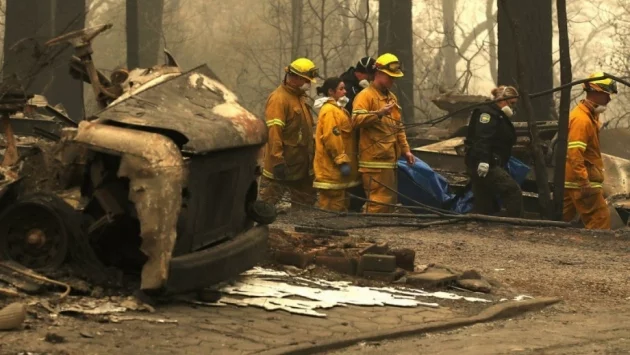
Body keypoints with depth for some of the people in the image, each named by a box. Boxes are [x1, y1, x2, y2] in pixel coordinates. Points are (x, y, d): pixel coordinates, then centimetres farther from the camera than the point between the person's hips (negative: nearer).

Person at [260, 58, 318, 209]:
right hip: (282, 166, -10)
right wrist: (278, 161, -29)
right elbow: (273, 132, -25)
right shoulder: (279, 98, -18)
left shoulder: (300, 97, 13)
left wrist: (311, 155, 19)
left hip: (302, 165, 10)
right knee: (267, 202, -4)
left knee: (306, 203, 16)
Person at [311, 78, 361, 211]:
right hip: (332, 168, -11)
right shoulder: (330, 111, -14)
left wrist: (343, 160, 23)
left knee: (341, 204, 14)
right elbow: (331, 138, -22)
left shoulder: (337, 109, 19)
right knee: (333, 206, -8)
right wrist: (342, 160, -22)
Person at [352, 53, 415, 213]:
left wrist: (405, 150, 20)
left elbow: (399, 127, 27)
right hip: (375, 160, -9)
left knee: (390, 200, 13)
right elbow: (357, 120, -22)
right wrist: (379, 113, -32)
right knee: (379, 201, -13)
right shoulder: (365, 96, -7)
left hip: (390, 158, 9)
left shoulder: (391, 97, 21)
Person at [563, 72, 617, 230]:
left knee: (563, 217, 13)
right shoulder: (582, 119, -18)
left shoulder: (590, 115, 15)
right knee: (601, 219, -9)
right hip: (582, 181, -10)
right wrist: (584, 181, -29)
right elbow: (574, 153, -26)